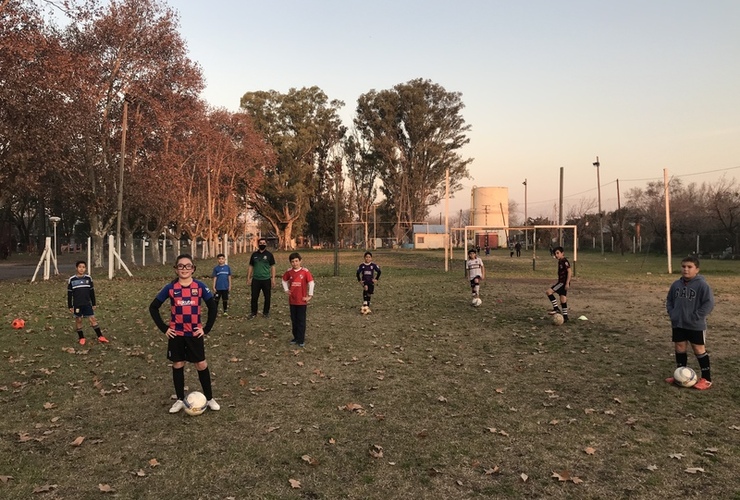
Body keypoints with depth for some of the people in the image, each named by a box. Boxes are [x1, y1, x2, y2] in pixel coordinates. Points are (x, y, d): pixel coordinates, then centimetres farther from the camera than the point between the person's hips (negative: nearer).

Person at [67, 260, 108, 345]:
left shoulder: (88, 278, 0)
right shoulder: (71, 280, -5)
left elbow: (92, 292, 8)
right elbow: (69, 294, 1)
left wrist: (94, 304, 8)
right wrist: (70, 306, 0)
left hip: (87, 304, 1)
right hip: (77, 305, -1)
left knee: (92, 319, -1)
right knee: (78, 320, 7)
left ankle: (100, 337, 2)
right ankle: (81, 338, 20)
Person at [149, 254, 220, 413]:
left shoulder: (200, 286, -6)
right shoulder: (170, 287, -5)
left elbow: (213, 307, 0)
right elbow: (153, 307, 2)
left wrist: (207, 328, -4)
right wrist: (164, 328, -4)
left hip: (195, 333, -1)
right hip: (176, 334, 1)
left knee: (201, 365, 5)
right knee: (178, 365, 10)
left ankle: (210, 399, 18)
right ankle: (180, 400, 25)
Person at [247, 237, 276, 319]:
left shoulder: (269, 254, -1)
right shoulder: (254, 254, 6)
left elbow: (272, 267, 0)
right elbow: (251, 267, 11)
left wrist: (273, 278, -6)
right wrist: (248, 278, 6)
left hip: (266, 279, -2)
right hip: (256, 279, 2)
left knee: (267, 297, 6)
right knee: (254, 297, 4)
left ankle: (266, 312, 20)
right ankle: (253, 313, 15)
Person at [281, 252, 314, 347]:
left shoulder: (305, 271, -11)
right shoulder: (289, 272, 1)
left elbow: (311, 283, -11)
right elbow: (284, 280, 18)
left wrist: (310, 295, -12)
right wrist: (286, 290, 7)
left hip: (302, 301, -4)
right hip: (292, 300, 4)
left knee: (301, 321, 2)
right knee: (294, 320, 12)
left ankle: (301, 340, 9)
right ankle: (296, 337, 25)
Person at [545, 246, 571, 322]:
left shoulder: (564, 261, -15)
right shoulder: (560, 261, 14)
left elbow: (569, 271, -21)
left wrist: (567, 283, -24)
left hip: (564, 282, -10)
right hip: (561, 282, 10)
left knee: (549, 291, -16)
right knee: (563, 299, 11)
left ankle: (556, 309, -11)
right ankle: (565, 316, 16)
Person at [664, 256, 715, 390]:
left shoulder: (702, 285, -14)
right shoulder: (676, 284, 3)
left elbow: (709, 303, -16)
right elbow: (669, 300, 14)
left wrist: (696, 316, -18)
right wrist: (672, 314, 0)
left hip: (695, 325, -5)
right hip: (678, 324, 5)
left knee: (699, 350, 3)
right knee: (679, 349, 12)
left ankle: (706, 378, 15)